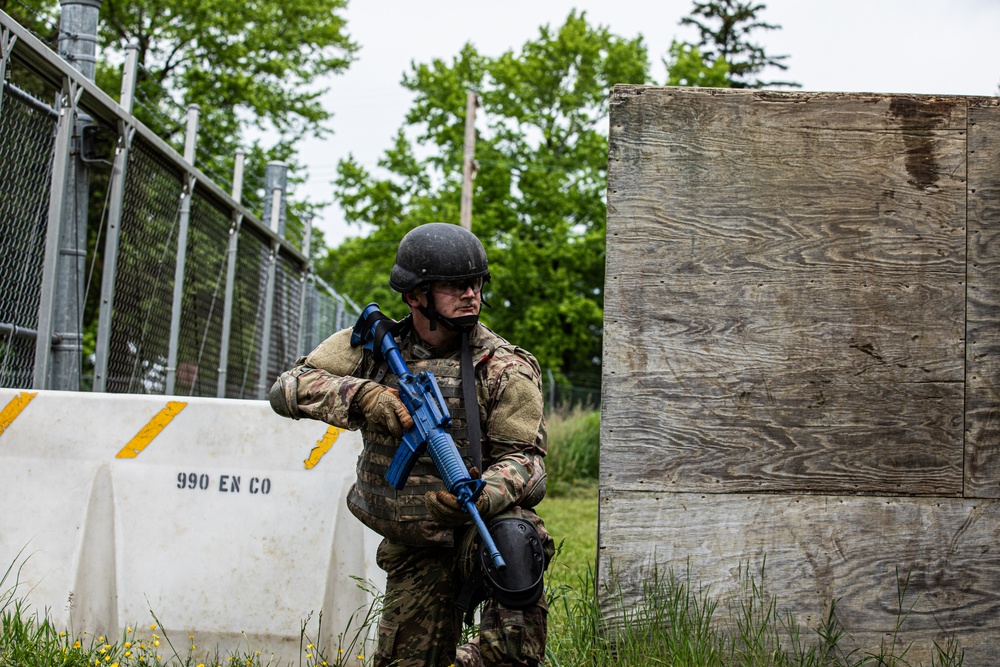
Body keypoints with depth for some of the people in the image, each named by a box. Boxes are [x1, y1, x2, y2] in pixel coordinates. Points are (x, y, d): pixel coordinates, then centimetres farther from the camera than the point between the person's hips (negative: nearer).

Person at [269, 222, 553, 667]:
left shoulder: (505, 368, -8)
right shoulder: (372, 346, 0)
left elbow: (524, 458, -13)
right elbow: (288, 389, -7)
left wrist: (482, 496, -36)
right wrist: (361, 395, -27)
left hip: (482, 525, -3)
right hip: (413, 548, 3)